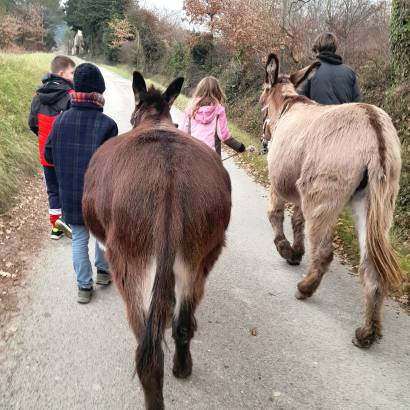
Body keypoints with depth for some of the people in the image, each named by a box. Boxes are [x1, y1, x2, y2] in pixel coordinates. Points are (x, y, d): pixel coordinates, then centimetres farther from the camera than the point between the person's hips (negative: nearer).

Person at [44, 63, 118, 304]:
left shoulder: (61, 119, -4)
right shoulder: (107, 124, -16)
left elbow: (49, 154, 3)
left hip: (71, 193, 3)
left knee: (79, 238, 13)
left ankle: (84, 286, 17)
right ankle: (103, 270, 37)